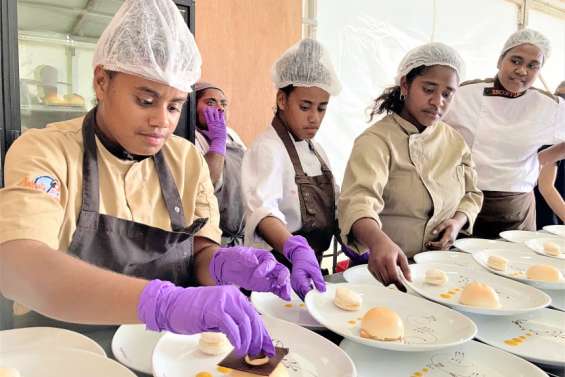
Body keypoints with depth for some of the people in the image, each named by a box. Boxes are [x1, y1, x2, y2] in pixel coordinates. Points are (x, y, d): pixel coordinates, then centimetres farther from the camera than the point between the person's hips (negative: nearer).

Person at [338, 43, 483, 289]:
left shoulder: (454, 141, 9)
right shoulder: (376, 140, -12)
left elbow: (471, 194, 21)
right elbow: (359, 200, -29)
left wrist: (459, 221, -2)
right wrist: (379, 241, -50)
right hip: (390, 269, -5)